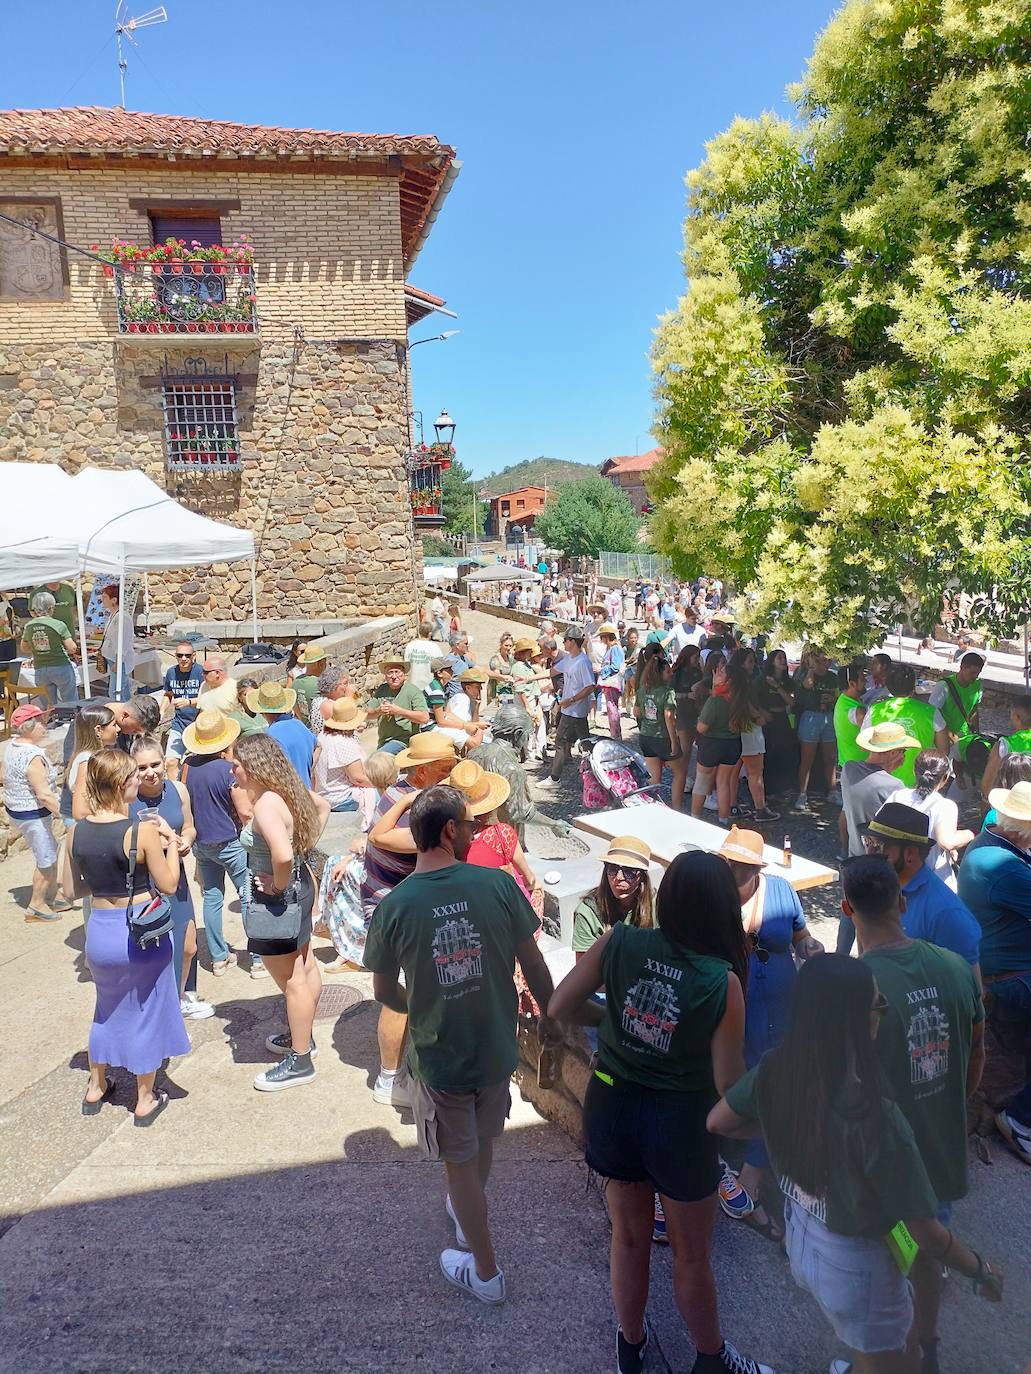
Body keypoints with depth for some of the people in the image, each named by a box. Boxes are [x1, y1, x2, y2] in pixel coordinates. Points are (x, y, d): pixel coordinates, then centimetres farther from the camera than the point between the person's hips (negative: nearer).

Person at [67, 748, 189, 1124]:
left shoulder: (78, 831, -6)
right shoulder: (142, 832, -22)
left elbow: (74, 888, 5)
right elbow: (169, 885, -12)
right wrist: (170, 842, -3)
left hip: (99, 930, 5)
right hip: (141, 931, -5)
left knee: (108, 1006, 28)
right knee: (145, 1011, 15)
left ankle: (96, 1087, 43)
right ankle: (145, 1101, 29)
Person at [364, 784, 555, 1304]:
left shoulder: (394, 905, -16)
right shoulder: (497, 884, -17)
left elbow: (384, 992, -3)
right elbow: (533, 963, -8)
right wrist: (549, 1015, 9)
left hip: (438, 1055, -2)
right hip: (496, 1047, 2)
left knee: (460, 1162, 18)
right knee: (482, 1143, 29)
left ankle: (485, 1271, 34)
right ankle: (467, 1213, 55)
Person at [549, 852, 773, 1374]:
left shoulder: (618, 943, -16)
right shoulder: (722, 982, -22)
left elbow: (560, 1007, -7)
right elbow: (729, 1086, -16)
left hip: (612, 1106, 3)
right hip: (680, 1121, -3)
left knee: (630, 1239, 27)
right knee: (692, 1257, 23)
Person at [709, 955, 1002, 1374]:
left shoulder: (773, 1069, -18)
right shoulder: (874, 1117, -36)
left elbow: (717, 1122, -1)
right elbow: (926, 1234, -23)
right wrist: (982, 1271, -4)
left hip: (800, 1243, 6)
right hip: (856, 1268, -6)